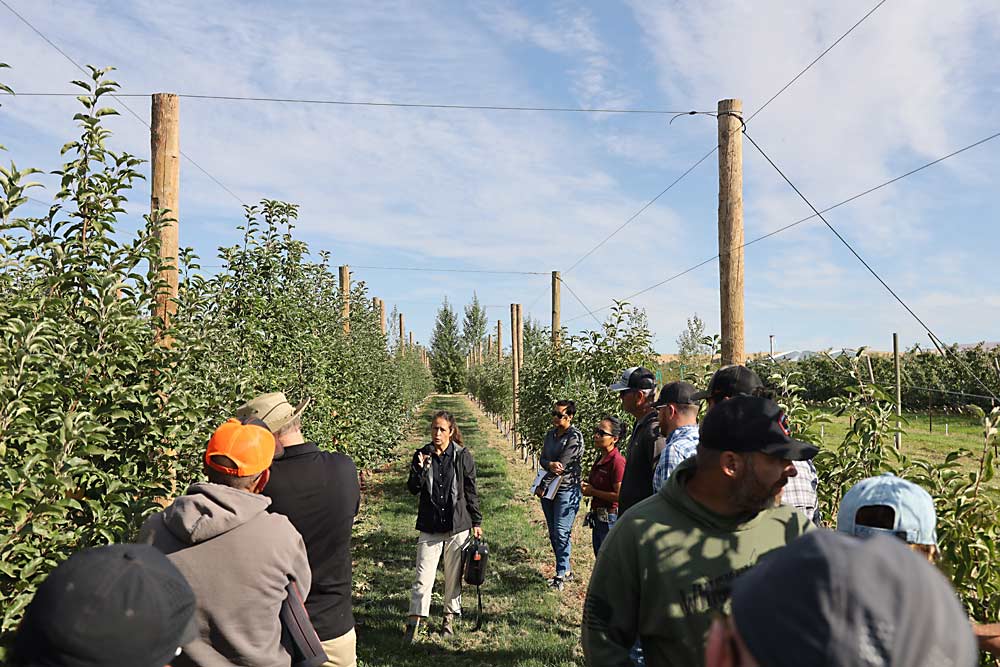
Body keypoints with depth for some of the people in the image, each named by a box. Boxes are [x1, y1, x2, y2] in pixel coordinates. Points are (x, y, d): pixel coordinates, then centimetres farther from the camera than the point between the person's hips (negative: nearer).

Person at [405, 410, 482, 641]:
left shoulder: (463, 456, -4)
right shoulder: (422, 455, 0)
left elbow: (471, 492, 2)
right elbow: (413, 489, -1)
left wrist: (476, 522, 3)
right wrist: (420, 469, -19)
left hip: (458, 525, 0)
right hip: (430, 526, 1)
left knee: (454, 575, 12)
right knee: (423, 576, -3)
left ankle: (450, 617, 28)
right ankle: (414, 620, 5)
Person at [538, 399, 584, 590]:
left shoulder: (575, 437, -14)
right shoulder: (551, 433, 10)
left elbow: (561, 465, -17)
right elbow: (542, 459, 7)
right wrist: (551, 465, -16)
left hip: (566, 490, -8)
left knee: (561, 533, -9)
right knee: (553, 533, 13)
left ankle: (561, 574, 2)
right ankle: (566, 570, 25)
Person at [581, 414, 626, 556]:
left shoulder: (617, 461, -20)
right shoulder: (600, 458, 9)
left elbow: (620, 496, -24)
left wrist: (593, 492, -15)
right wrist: (587, 486, 4)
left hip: (610, 519, -10)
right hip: (598, 518, 10)